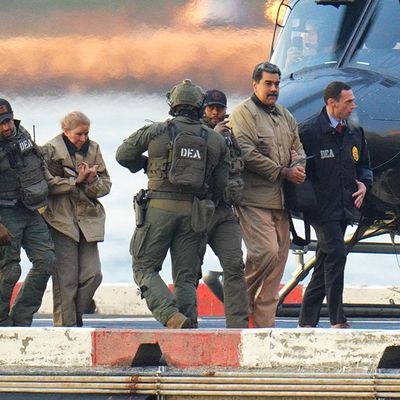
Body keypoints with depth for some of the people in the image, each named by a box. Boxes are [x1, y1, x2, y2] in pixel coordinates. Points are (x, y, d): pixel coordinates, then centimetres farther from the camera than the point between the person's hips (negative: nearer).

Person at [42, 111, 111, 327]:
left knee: (92, 274, -1)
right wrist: (76, 181, -15)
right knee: (66, 278, -6)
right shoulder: (51, 150, -2)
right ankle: (64, 324, 0)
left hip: (87, 219, 5)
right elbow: (47, 183, -12)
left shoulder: (93, 149, 12)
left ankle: (74, 315, 17)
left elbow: (106, 185, 11)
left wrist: (92, 181, -11)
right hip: (61, 220, -5)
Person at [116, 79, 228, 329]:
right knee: (186, 277, 8)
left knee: (145, 268, 4)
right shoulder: (216, 140, 6)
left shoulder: (155, 132, -1)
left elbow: (123, 155, 8)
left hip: (159, 207, -2)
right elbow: (221, 185, 8)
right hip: (194, 212, 3)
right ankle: (188, 329, -2)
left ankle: (171, 316, -17)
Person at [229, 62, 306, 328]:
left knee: (280, 255, 5)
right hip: (254, 198, -8)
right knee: (266, 251, -18)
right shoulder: (244, 114, -5)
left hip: (279, 199, 8)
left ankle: (265, 321, 9)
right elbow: (248, 154, -15)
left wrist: (299, 166, 0)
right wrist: (283, 172, -13)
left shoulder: (284, 115, 20)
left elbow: (297, 146, 24)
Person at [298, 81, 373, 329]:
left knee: (324, 264, 9)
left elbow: (363, 164, 25)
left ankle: (307, 322, 14)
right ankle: (338, 320, -15)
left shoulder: (354, 132, 13)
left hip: (344, 207, 7)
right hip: (322, 207, -7)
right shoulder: (309, 131, -8)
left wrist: (364, 183, 6)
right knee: (336, 253, -17)